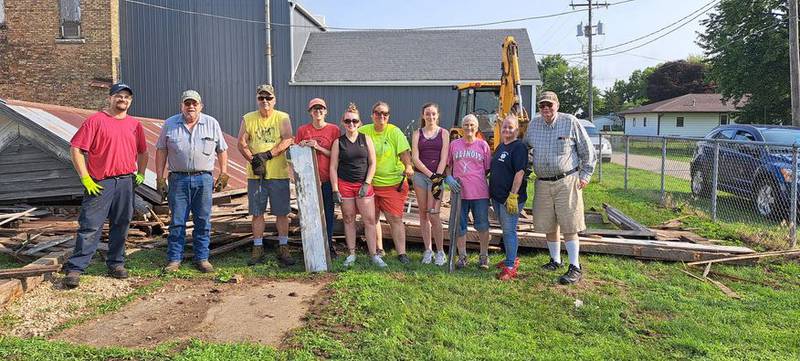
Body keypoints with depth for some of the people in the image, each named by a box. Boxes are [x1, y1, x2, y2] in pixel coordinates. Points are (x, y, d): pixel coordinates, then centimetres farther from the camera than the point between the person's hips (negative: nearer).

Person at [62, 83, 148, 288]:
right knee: (90, 226, -5)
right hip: (100, 183, -4)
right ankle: (75, 268, 2)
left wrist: (141, 173, 13)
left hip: (126, 182, 5)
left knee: (120, 225, 11)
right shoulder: (96, 120, -2)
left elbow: (143, 152, 24)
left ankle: (116, 264, 23)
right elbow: (76, 148, -6)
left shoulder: (135, 125, 13)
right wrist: (85, 178, -11)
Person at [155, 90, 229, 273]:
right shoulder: (170, 124, 7)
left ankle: (202, 258, 13)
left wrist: (223, 174, 5)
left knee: (203, 222, 4)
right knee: (177, 222, 2)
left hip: (204, 178, 0)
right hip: (178, 178, 0)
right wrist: (160, 178, 1)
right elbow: (161, 151, 7)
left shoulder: (212, 124, 7)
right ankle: (174, 259, 11)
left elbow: (222, 150, 11)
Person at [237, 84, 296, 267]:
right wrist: (253, 160, -13)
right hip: (255, 174, 2)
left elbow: (287, 140, -10)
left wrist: (268, 155, -19)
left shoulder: (283, 118, 2)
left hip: (279, 173, -1)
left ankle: (283, 249, 14)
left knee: (282, 213, 4)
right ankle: (258, 250, 15)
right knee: (257, 213, 6)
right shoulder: (248, 119, 7)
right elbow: (242, 144, 2)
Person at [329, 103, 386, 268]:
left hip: (363, 184, 0)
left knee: (370, 220, -3)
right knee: (349, 220, 6)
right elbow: (333, 167, 1)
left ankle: (374, 254, 4)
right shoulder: (338, 142, 3)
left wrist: (367, 184, -5)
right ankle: (351, 254, 16)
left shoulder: (366, 139, 5)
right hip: (344, 184, 0)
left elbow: (372, 163, 4)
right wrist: (335, 190, -6)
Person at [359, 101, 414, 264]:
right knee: (373, 218, 11)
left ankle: (401, 253, 0)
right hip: (370, 183, 3)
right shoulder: (363, 131, 4)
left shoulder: (395, 132, -2)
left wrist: (408, 167, -25)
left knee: (395, 218, -6)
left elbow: (404, 152, -9)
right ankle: (379, 250, 27)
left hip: (393, 183, -3)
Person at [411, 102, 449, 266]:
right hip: (420, 175, 2)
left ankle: (440, 252, 2)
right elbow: (415, 158, -1)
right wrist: (430, 175, -12)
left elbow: (444, 158, -3)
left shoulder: (443, 133, 5)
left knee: (433, 214, -10)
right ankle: (428, 250, 15)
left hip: (437, 175, -2)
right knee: (423, 214, 5)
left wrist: (438, 178, -14)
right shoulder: (417, 134, 8)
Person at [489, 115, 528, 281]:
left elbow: (520, 172, -20)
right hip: (497, 196, 9)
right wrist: (491, 191, 21)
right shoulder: (500, 146, 16)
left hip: (511, 197, -9)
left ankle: (510, 267, -1)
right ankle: (512, 259, 31)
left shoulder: (519, 147, -12)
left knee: (509, 230, -6)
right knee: (506, 229, 17)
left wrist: (513, 195, -24)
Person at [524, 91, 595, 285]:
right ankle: (555, 260, 29)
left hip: (566, 182, -5)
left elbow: (588, 151, 1)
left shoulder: (570, 122, -4)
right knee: (548, 225, 12)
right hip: (542, 183, 5)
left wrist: (585, 175, -3)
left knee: (569, 227, -4)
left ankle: (575, 268, 2)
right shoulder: (534, 124, 8)